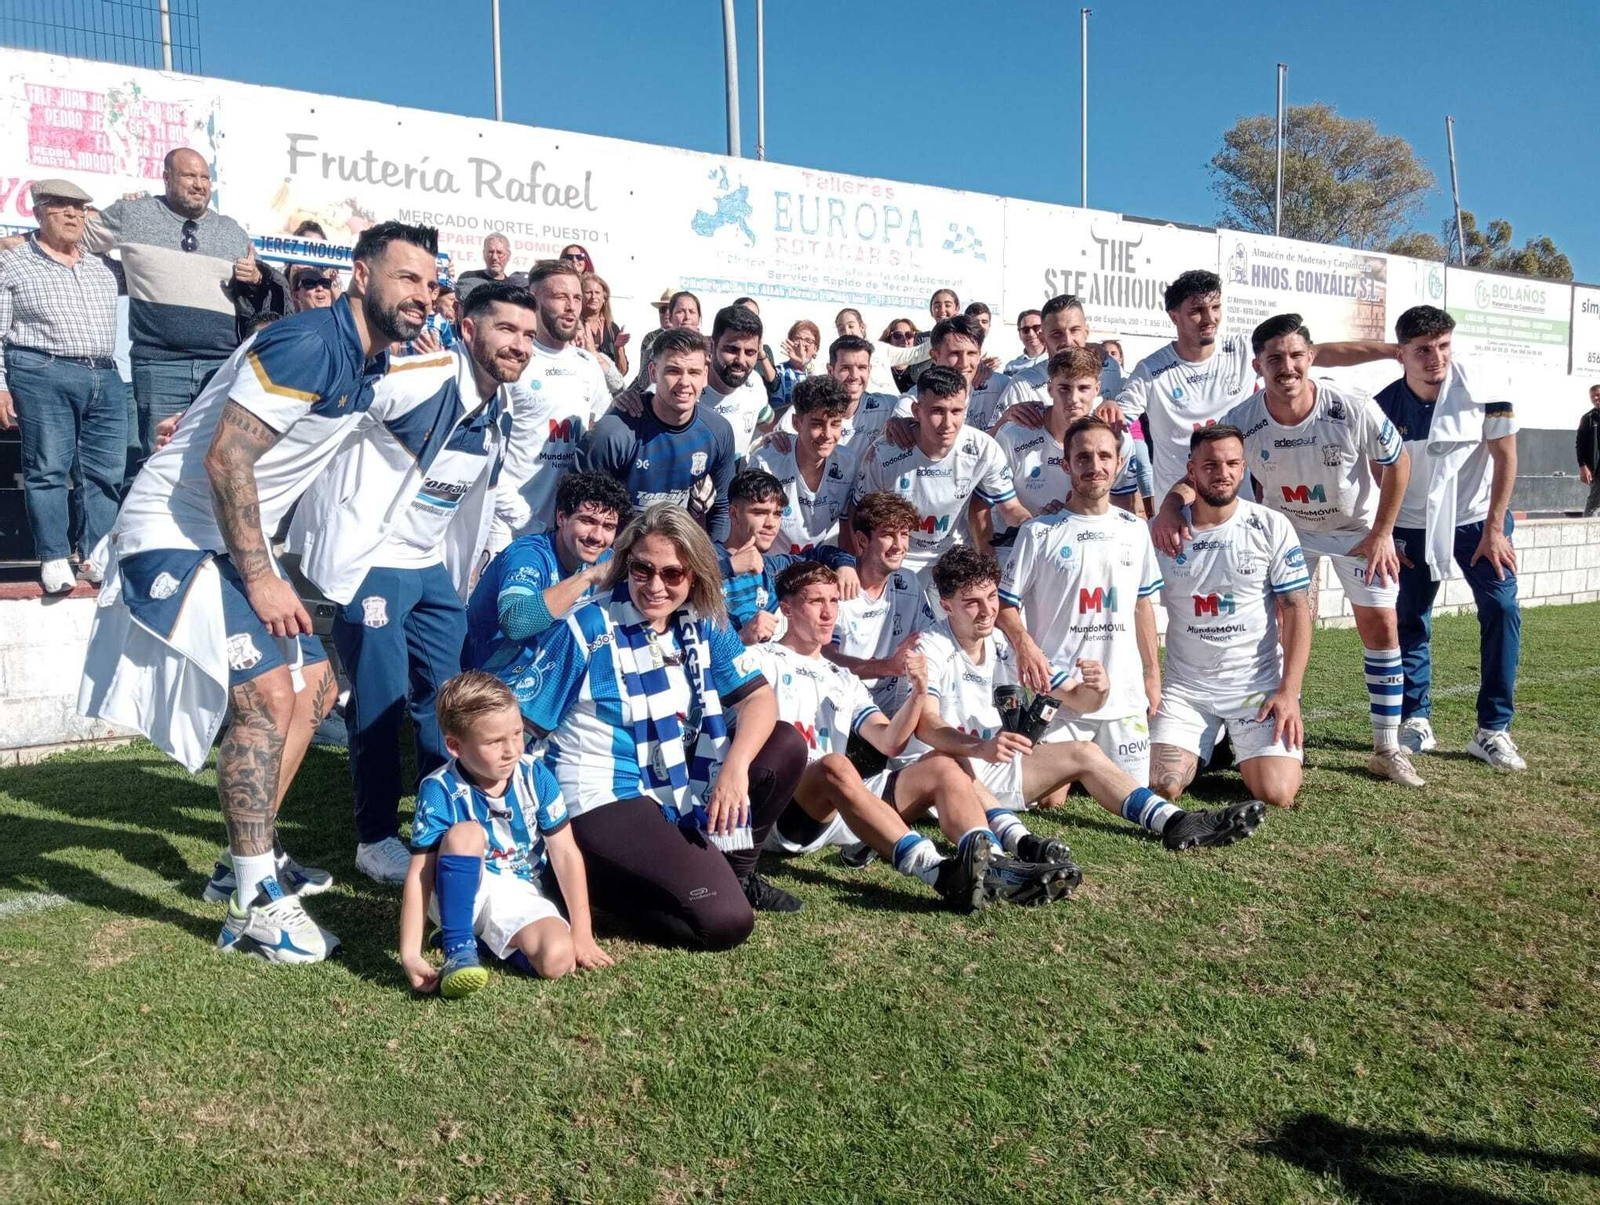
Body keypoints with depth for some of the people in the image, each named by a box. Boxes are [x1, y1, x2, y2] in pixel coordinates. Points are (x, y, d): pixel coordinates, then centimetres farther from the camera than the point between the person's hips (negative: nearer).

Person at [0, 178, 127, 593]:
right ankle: (54, 558, 2)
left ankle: (97, 557, 9)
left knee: (106, 471, 2)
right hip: (42, 376, -4)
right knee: (47, 468, -4)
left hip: (105, 379, 5)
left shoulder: (104, 266, 20)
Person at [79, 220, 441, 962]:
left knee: (314, 691, 11)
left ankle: (249, 859, 23)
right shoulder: (308, 345, -20)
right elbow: (225, 461, -25)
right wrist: (260, 578, -23)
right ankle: (255, 904, -12)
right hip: (179, 533, -10)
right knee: (268, 696, -20)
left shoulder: (369, 369, 8)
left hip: (238, 542, 10)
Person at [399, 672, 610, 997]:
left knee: (558, 959, -26)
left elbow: (565, 853, -8)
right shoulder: (440, 790, -19)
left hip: (519, 895, 2)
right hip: (460, 894, -2)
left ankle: (487, 936, 3)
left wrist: (582, 932, -8)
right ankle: (459, 949, -22)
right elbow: (419, 874, -20)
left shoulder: (535, 775, -12)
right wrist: (410, 954, -27)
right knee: (467, 833, -32)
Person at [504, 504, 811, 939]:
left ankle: (732, 871, 10)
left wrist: (736, 764, -23)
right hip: (605, 801, -7)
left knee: (786, 745, -7)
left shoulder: (703, 622, 1)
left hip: (685, 785, 7)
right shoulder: (586, 630, -15)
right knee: (725, 921, -20)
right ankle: (594, 877, 2)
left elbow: (758, 696, -6)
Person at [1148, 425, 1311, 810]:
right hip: (1184, 685, 1)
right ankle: (1208, 743, 20)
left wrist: (1289, 691, -11)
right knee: (1161, 787, -13)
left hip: (1259, 684, -1)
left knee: (1278, 793, -15)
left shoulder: (1272, 528, -3)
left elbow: (1296, 610, -3)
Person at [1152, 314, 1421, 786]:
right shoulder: (1241, 421, -25)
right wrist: (1170, 507, -46)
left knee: (1381, 627, -4)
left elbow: (1398, 462, -12)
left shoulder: (1353, 408, -28)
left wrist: (1382, 533, -12)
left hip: (1357, 527, -1)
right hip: (1285, 528, 1)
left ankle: (1387, 749, 8)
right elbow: (1197, 476, -22)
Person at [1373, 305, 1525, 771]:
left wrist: (1494, 529, -12)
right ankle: (1415, 722, 15)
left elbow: (1505, 455, -10)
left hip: (1477, 519, -1)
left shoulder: (1480, 388, -15)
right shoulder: (1384, 406, -11)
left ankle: (1493, 730, -1)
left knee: (1502, 610, -11)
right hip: (1413, 526, 1)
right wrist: (1385, 535, 0)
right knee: (1408, 620, 2)